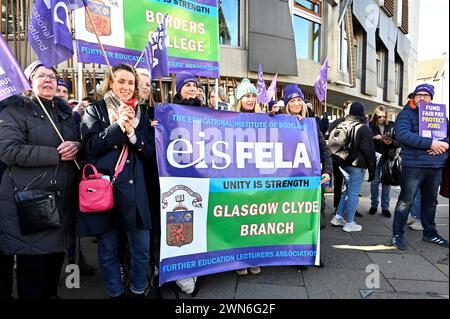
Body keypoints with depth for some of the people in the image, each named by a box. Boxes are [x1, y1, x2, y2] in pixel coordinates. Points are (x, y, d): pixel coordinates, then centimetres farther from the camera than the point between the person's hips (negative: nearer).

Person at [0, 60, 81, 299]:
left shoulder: (65, 111, 16)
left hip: (63, 199, 6)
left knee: (57, 253, 16)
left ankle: (51, 294, 35)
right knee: (32, 262, 4)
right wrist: (57, 154, -18)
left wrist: (76, 146, -6)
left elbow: (83, 141, 19)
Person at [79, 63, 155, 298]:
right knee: (108, 248, 9)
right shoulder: (95, 110, 6)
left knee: (142, 247, 4)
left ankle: (139, 291, 27)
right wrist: (118, 126, -14)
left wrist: (132, 132, -9)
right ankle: (115, 293, 30)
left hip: (134, 188, 2)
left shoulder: (141, 114, 14)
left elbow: (149, 151, 8)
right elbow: (89, 146, -5)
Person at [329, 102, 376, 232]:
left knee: (348, 190, 19)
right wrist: (372, 170, -4)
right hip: (357, 165, -7)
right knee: (354, 193, 2)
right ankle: (349, 223, 9)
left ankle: (338, 217, 20)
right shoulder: (363, 128, -10)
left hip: (343, 164, 7)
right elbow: (369, 151, -10)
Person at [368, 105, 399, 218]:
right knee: (375, 181, 7)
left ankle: (385, 207, 16)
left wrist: (391, 142, -19)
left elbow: (398, 142, 1)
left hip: (388, 157, 1)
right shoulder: (371, 125, -2)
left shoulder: (391, 125, 0)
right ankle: (374, 205, 21)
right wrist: (374, 138, -21)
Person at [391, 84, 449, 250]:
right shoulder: (406, 114, -4)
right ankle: (397, 234, 9)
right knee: (405, 201, -2)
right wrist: (430, 143, -23)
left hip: (436, 166, 6)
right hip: (413, 165, -6)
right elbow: (402, 134, -20)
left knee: (430, 201, 17)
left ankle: (430, 233, 32)